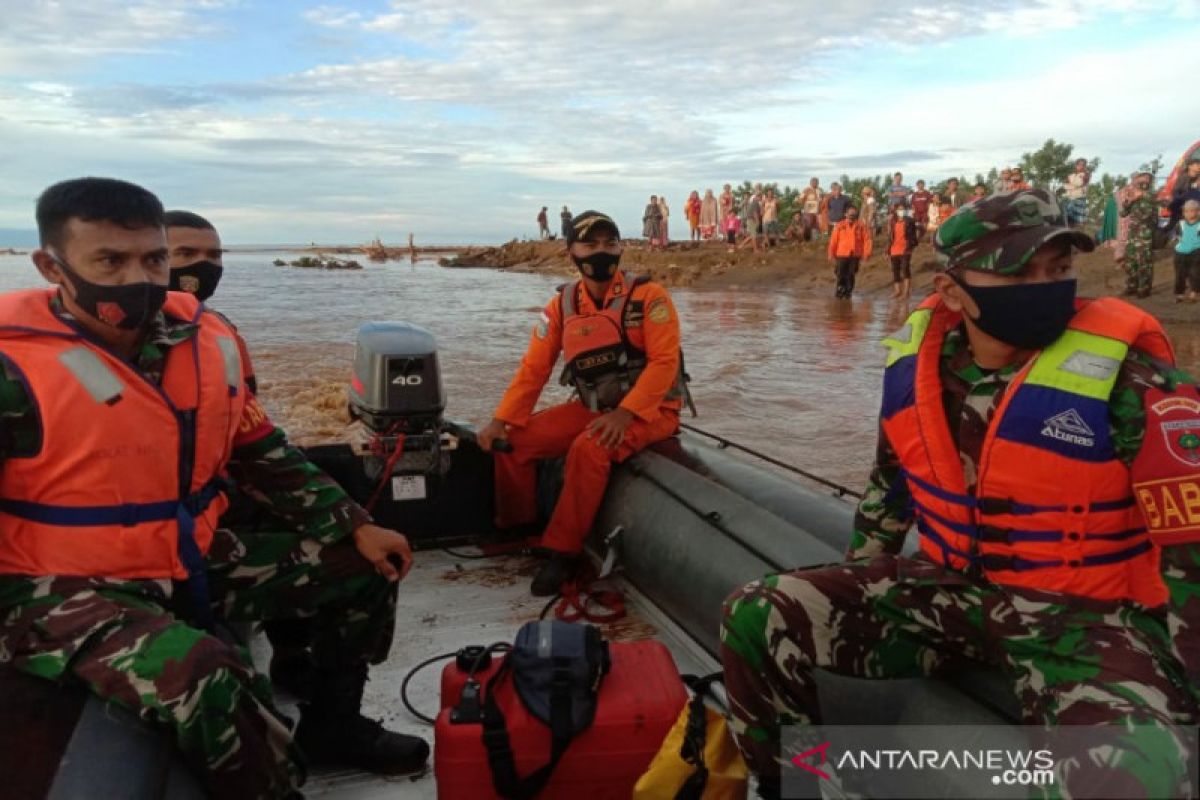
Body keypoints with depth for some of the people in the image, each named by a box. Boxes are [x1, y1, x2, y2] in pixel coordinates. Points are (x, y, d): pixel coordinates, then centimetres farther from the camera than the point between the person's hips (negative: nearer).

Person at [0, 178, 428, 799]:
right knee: (209, 679, -35)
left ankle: (331, 725, 28)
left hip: (194, 562, 7)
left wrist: (355, 527, 4)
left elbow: (262, 454, 10)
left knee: (360, 567, 8)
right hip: (65, 588, -7)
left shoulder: (207, 342, 3)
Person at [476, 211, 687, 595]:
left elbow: (664, 361, -18)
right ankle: (518, 530, 14)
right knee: (514, 442, -7)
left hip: (649, 410, -5)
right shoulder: (561, 306, 2)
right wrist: (502, 419, -10)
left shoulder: (648, 296, -11)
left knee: (589, 450, -33)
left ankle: (563, 552, -19)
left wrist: (625, 413, -28)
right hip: (590, 408, 5)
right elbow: (533, 368, 1)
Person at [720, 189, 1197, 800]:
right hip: (946, 588, 5)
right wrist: (852, 597, 19)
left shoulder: (1122, 370, -17)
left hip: (1084, 613, -4)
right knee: (754, 618, -8)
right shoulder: (917, 355, -2)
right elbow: (891, 481, 13)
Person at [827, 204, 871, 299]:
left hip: (855, 255, 0)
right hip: (842, 254, 0)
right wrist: (832, 254, 2)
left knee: (851, 275, 4)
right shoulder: (839, 225, 2)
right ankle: (840, 290, 12)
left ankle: (848, 291, 16)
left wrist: (866, 253, -6)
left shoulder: (861, 225, 2)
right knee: (841, 274, -2)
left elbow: (867, 239, 1)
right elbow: (833, 240, 3)